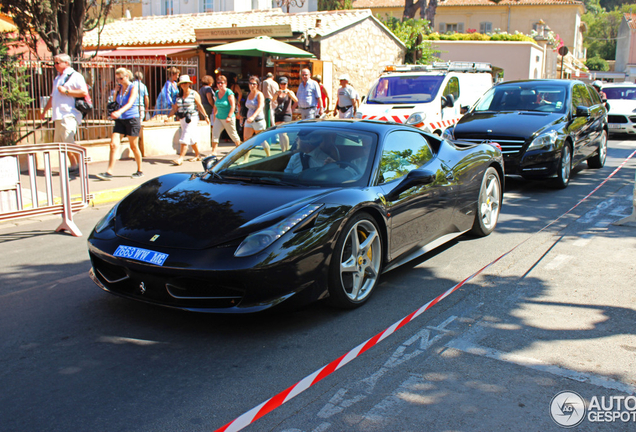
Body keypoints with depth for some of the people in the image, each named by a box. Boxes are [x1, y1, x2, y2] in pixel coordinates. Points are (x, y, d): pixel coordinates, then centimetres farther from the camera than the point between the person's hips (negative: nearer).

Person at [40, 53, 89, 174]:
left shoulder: (75, 76, -3)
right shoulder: (58, 78, 24)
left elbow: (84, 92, -16)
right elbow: (53, 96, 32)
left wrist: (66, 91, -14)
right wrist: (45, 110, 32)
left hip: (69, 115, -9)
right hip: (58, 115, 9)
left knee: (68, 141, -15)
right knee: (59, 142, 8)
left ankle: (78, 166, -5)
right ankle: (73, 165, 15)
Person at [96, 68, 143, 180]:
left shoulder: (133, 88, -7)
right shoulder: (119, 88, 9)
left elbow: (130, 103, -22)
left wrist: (119, 112, -39)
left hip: (132, 119, -5)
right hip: (120, 120, 5)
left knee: (133, 146, 5)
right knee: (113, 144, -9)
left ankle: (140, 171, 21)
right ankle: (109, 172, -10)